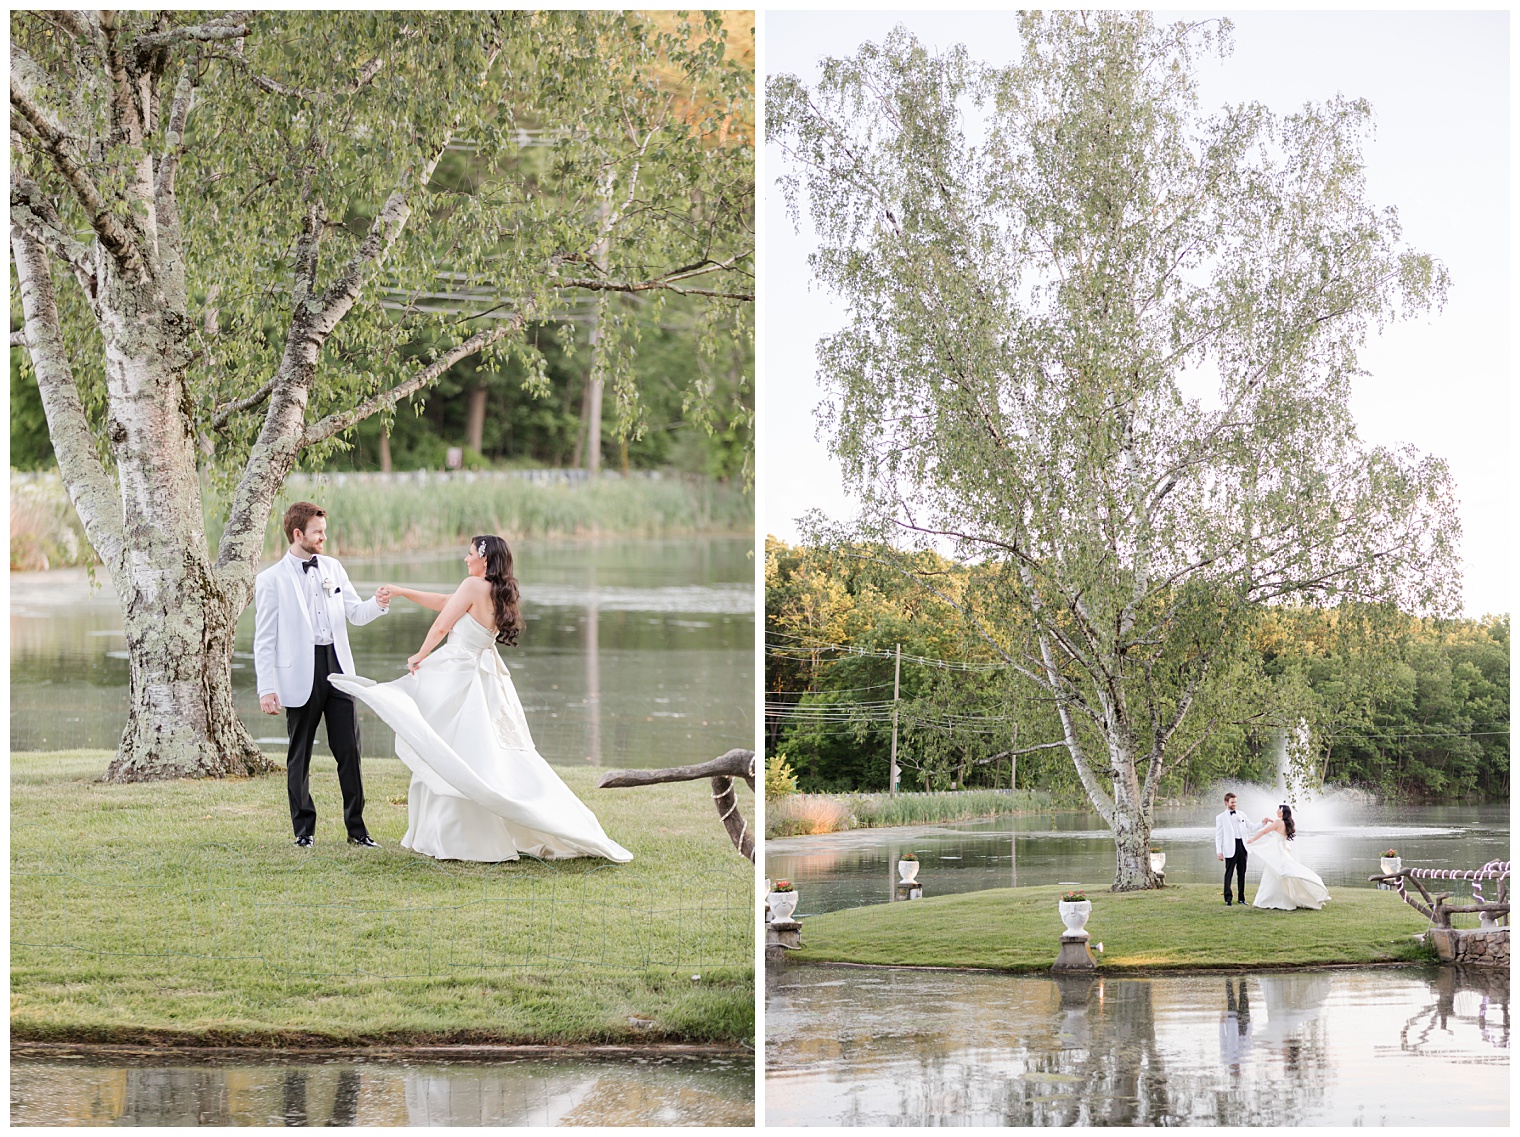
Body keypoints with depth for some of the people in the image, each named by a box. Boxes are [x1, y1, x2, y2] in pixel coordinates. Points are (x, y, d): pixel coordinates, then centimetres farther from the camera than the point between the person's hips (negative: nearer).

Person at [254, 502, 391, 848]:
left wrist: (377, 604, -6)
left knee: (349, 751, 2)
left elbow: (354, 613, 16)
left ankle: (356, 828, 9)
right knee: (299, 756, 5)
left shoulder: (333, 568, 11)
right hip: (302, 676, -4)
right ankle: (304, 829, 15)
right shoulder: (271, 580, -4)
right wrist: (266, 688, -10)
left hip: (338, 669, 4)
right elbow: (265, 640, -5)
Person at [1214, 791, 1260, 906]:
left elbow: (1251, 828, 20)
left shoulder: (1241, 815, 16)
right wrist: (1219, 851, -7)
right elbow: (1218, 835, 0)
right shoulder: (1221, 818, 3)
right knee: (1229, 873, -5)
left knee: (1242, 873, 7)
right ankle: (1228, 898, -3)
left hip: (1242, 846, 4)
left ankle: (1241, 897, 13)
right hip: (1231, 848, -4)